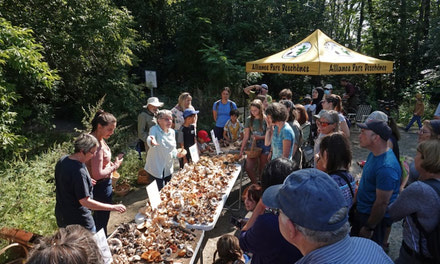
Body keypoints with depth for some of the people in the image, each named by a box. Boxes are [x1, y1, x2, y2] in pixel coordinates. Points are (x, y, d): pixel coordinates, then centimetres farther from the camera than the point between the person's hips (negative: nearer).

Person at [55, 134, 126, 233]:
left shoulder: (62, 161, -3)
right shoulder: (79, 172, -30)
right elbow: (85, 201, -28)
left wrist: (87, 181, 15)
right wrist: (113, 207, -27)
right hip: (79, 221, -9)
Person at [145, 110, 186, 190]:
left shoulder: (172, 132, 3)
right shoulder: (154, 129, -16)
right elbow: (150, 137, -39)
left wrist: (177, 154, -8)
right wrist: (152, 142, -62)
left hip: (168, 168, 6)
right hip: (156, 168, -6)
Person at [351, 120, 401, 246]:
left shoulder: (386, 167, -33)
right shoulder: (374, 154, -1)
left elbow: (382, 203, -28)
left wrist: (369, 228, -19)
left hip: (374, 217, -9)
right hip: (362, 211, 9)